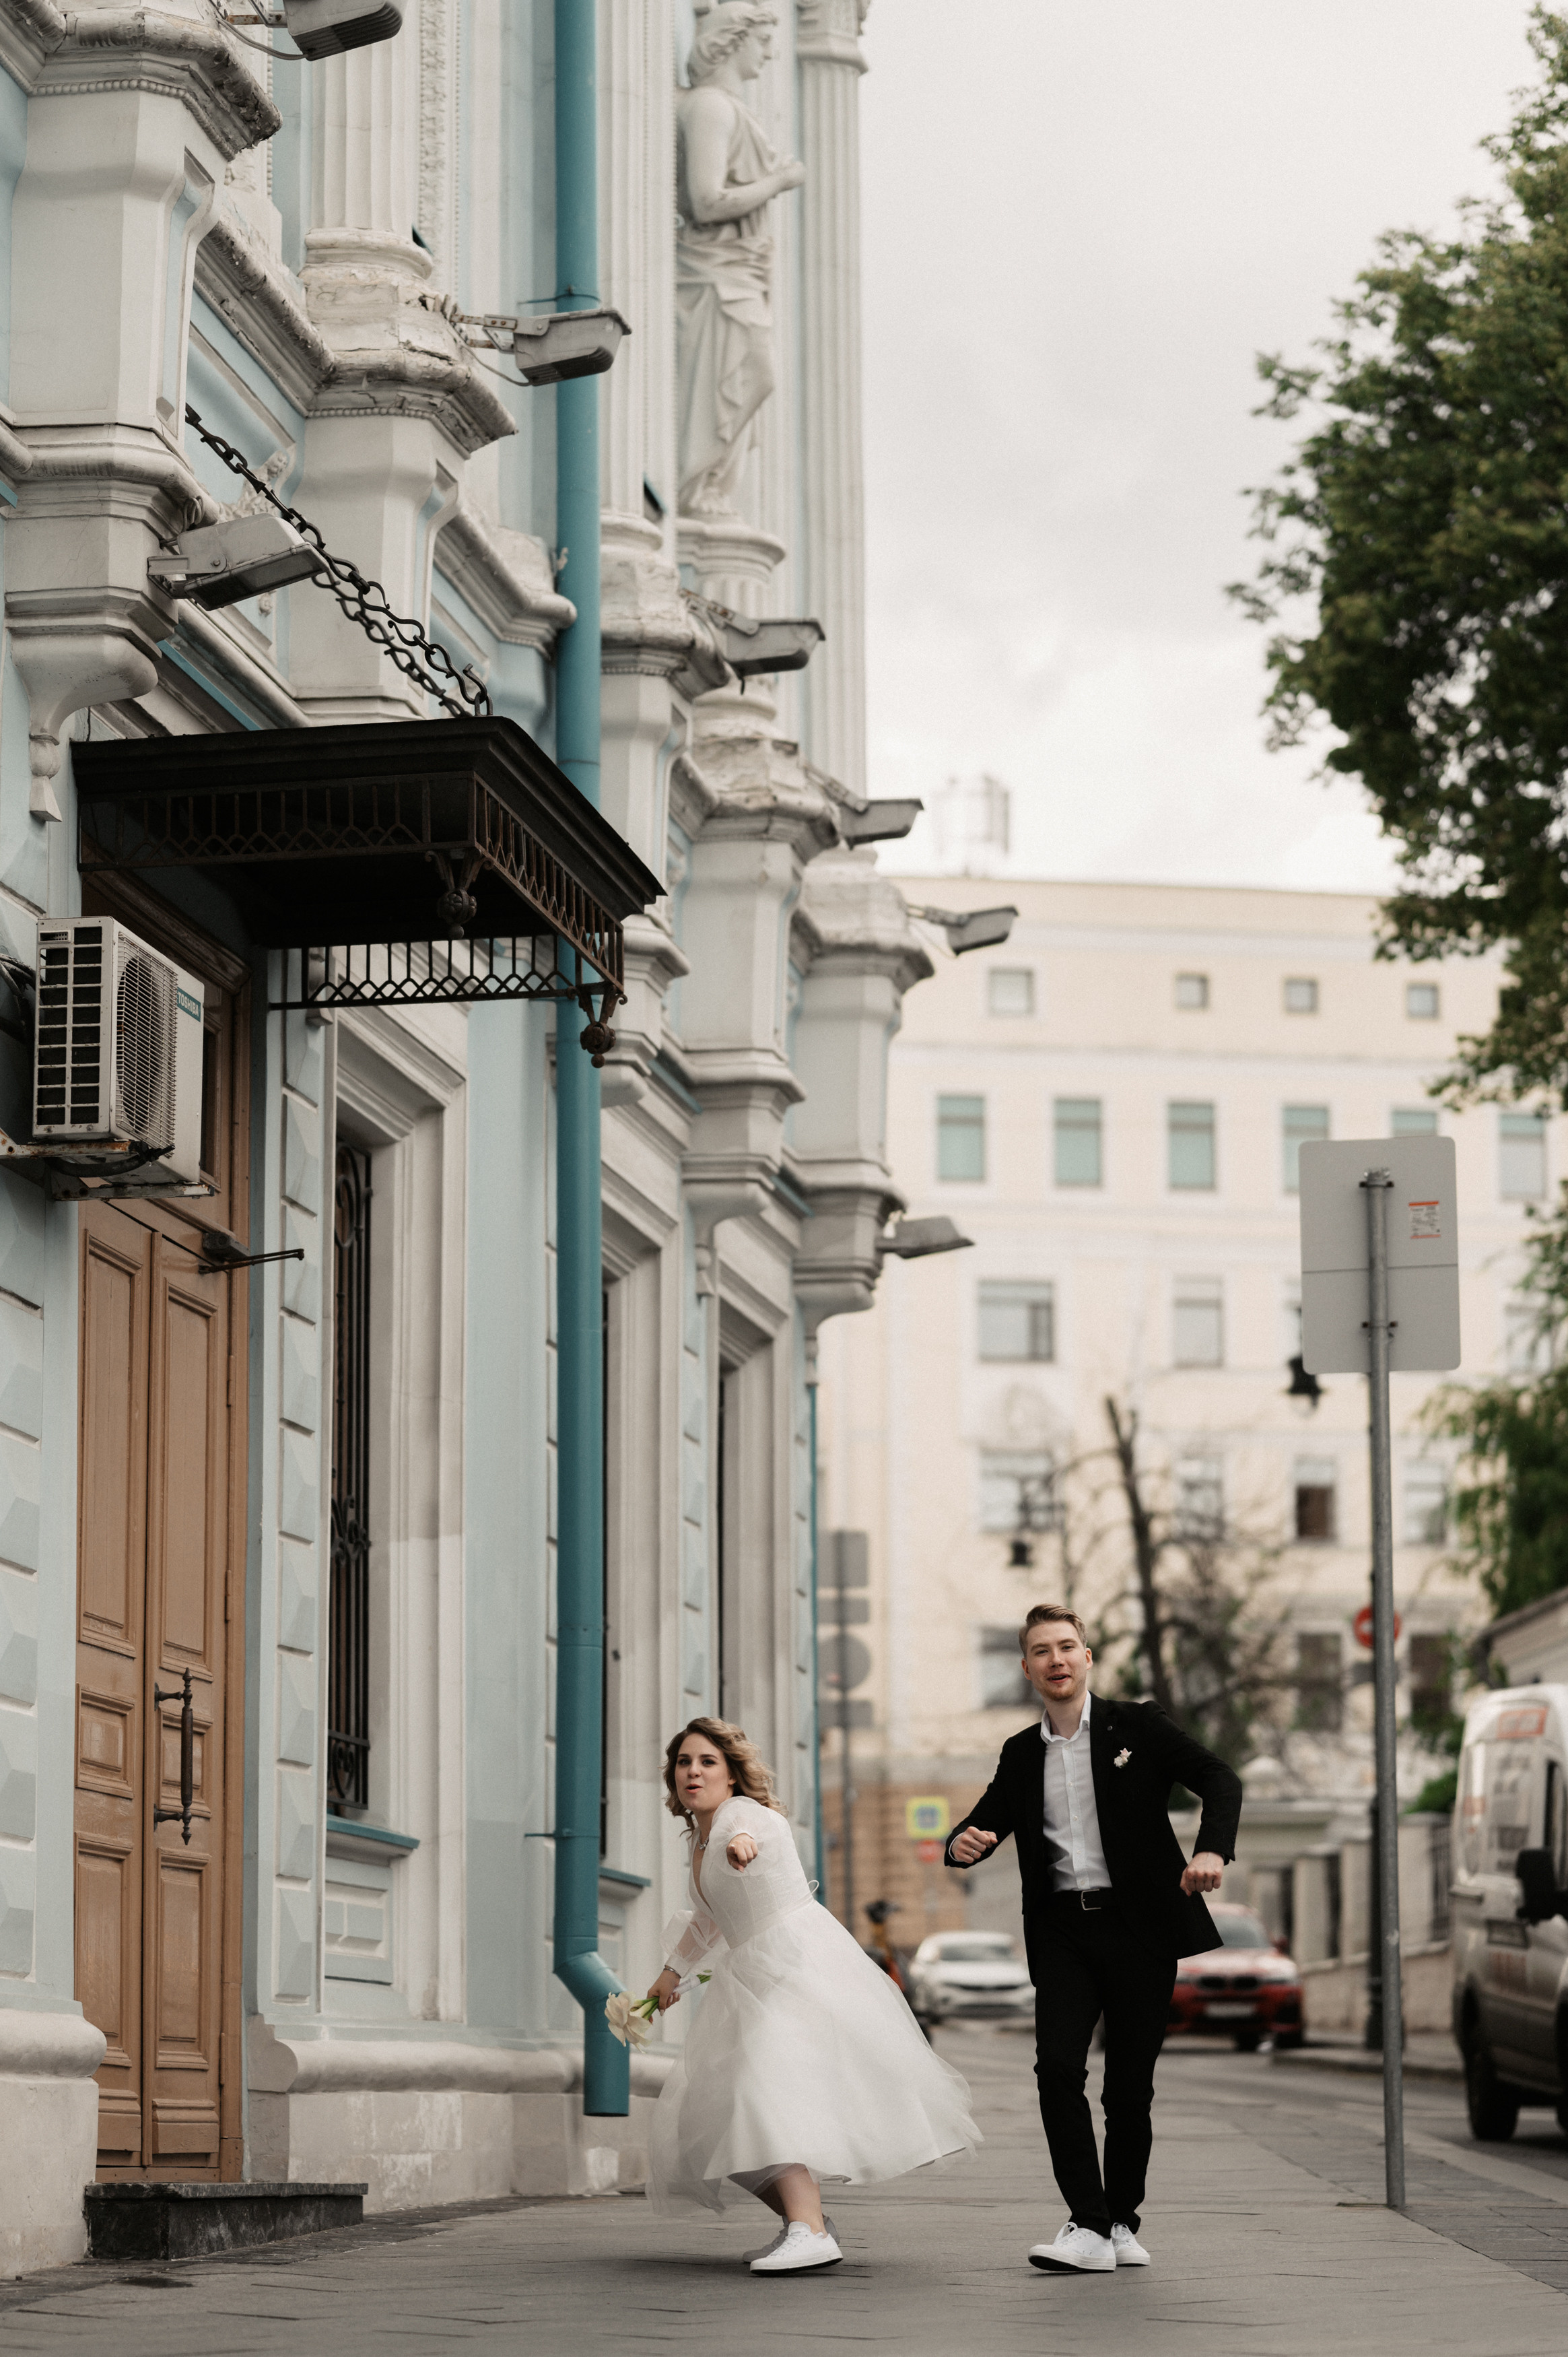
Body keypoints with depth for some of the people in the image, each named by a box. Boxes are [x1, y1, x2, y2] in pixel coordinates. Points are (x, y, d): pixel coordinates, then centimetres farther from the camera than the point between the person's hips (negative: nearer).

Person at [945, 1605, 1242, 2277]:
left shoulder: (1137, 1727, 4)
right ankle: (1089, 2227, -15)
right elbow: (982, 1825, 17)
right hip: (1062, 1931, 2)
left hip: (1137, 1925, -2)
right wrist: (963, 1843, -9)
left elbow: (1220, 1780, -5)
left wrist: (1212, 1849, -24)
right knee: (1057, 2067, -16)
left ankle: (1122, 2222, 16)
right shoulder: (1021, 1754, 15)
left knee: (1130, 2083, 1)